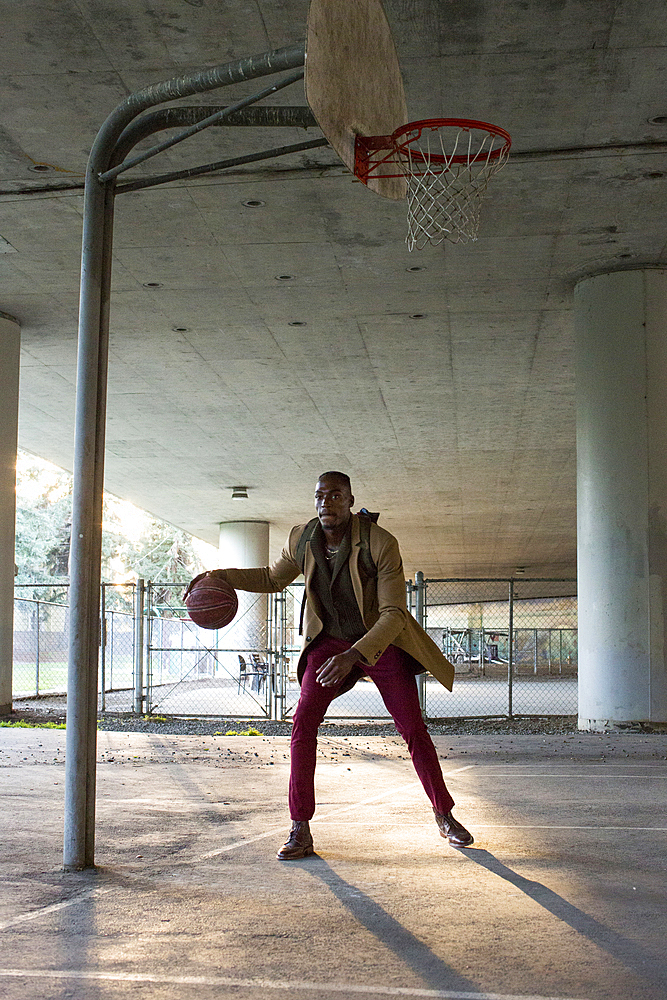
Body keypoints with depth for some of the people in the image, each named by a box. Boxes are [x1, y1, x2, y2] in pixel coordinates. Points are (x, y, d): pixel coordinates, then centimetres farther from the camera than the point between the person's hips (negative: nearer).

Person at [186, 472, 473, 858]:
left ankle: (445, 817, 21)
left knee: (414, 731, -1)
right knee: (303, 723, -16)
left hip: (382, 642, -2)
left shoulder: (381, 544, -26)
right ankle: (301, 832, -10)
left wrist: (353, 656, -39)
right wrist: (221, 575, -4)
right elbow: (274, 579, 10)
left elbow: (394, 614, -26)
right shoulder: (302, 539, -12)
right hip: (330, 641, 3)